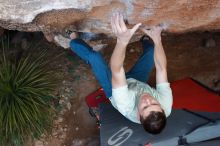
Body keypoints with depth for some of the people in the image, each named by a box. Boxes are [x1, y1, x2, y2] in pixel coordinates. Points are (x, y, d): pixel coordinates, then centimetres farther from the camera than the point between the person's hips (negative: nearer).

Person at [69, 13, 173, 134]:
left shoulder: (128, 108, -48)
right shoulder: (166, 105, -38)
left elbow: (116, 71, -53)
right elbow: (162, 69, -36)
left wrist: (122, 41, -65)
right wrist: (157, 39, -43)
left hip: (114, 89, -3)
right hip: (138, 83, 3)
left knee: (94, 57, -5)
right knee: (152, 50, 9)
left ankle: (74, 40, 30)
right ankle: (145, 40, 48)